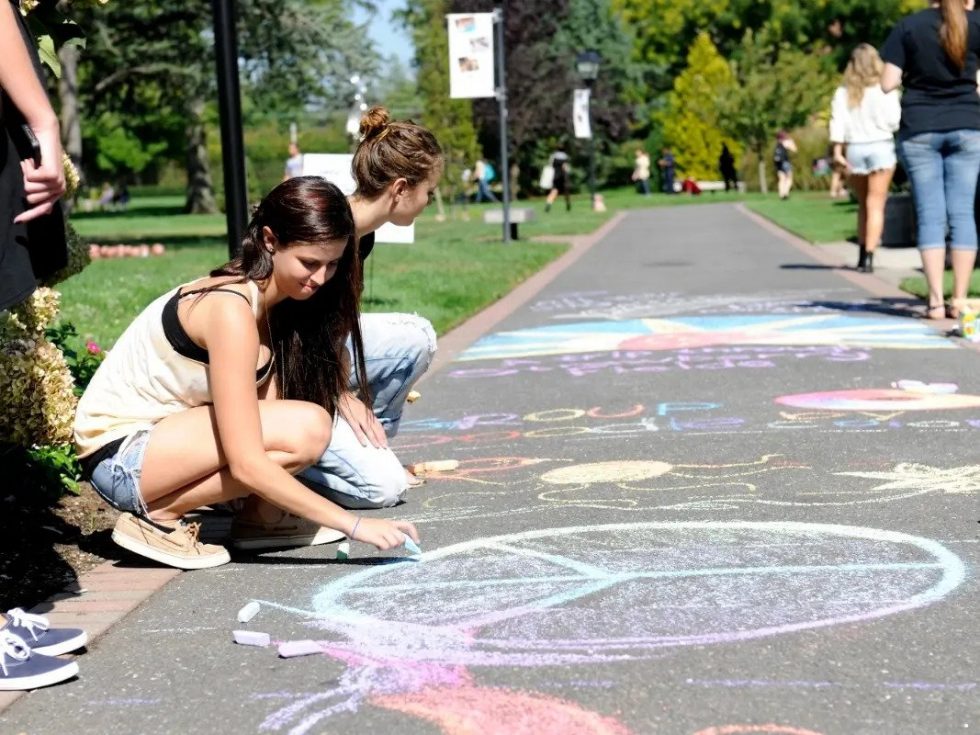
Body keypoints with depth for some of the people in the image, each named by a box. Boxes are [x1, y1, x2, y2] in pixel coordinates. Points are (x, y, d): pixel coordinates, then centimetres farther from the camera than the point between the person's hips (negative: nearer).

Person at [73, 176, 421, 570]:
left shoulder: (272, 297, 1)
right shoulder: (232, 309, -26)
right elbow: (247, 464, -30)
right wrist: (352, 524, -30)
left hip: (161, 431, 9)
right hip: (118, 455, -9)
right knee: (305, 429, -26)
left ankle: (260, 515, 2)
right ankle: (157, 517, -12)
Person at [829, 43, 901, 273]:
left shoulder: (843, 92, 4)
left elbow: (837, 122, -2)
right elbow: (894, 120, -5)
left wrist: (837, 151, -4)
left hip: (854, 149, 3)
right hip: (881, 146, -3)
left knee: (863, 204, 17)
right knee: (876, 205, -4)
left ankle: (862, 254, 17)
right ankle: (869, 256, -14)